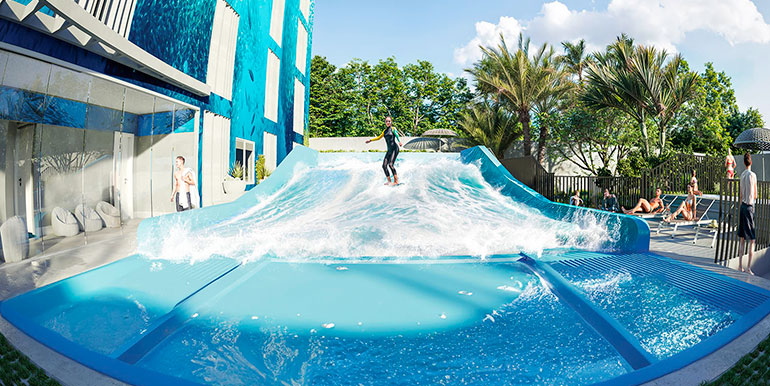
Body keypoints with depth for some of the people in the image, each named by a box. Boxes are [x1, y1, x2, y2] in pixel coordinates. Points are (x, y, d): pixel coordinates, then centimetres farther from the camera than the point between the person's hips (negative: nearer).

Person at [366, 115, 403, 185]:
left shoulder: (393, 129, -1)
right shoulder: (385, 131, 18)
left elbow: (397, 136, -21)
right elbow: (378, 137, 33)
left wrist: (399, 142, -41)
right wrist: (370, 140, 36)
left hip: (394, 149, -7)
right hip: (389, 150, 7)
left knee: (390, 164, -20)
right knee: (384, 165, -3)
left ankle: (396, 181, -18)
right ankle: (389, 181, 4)